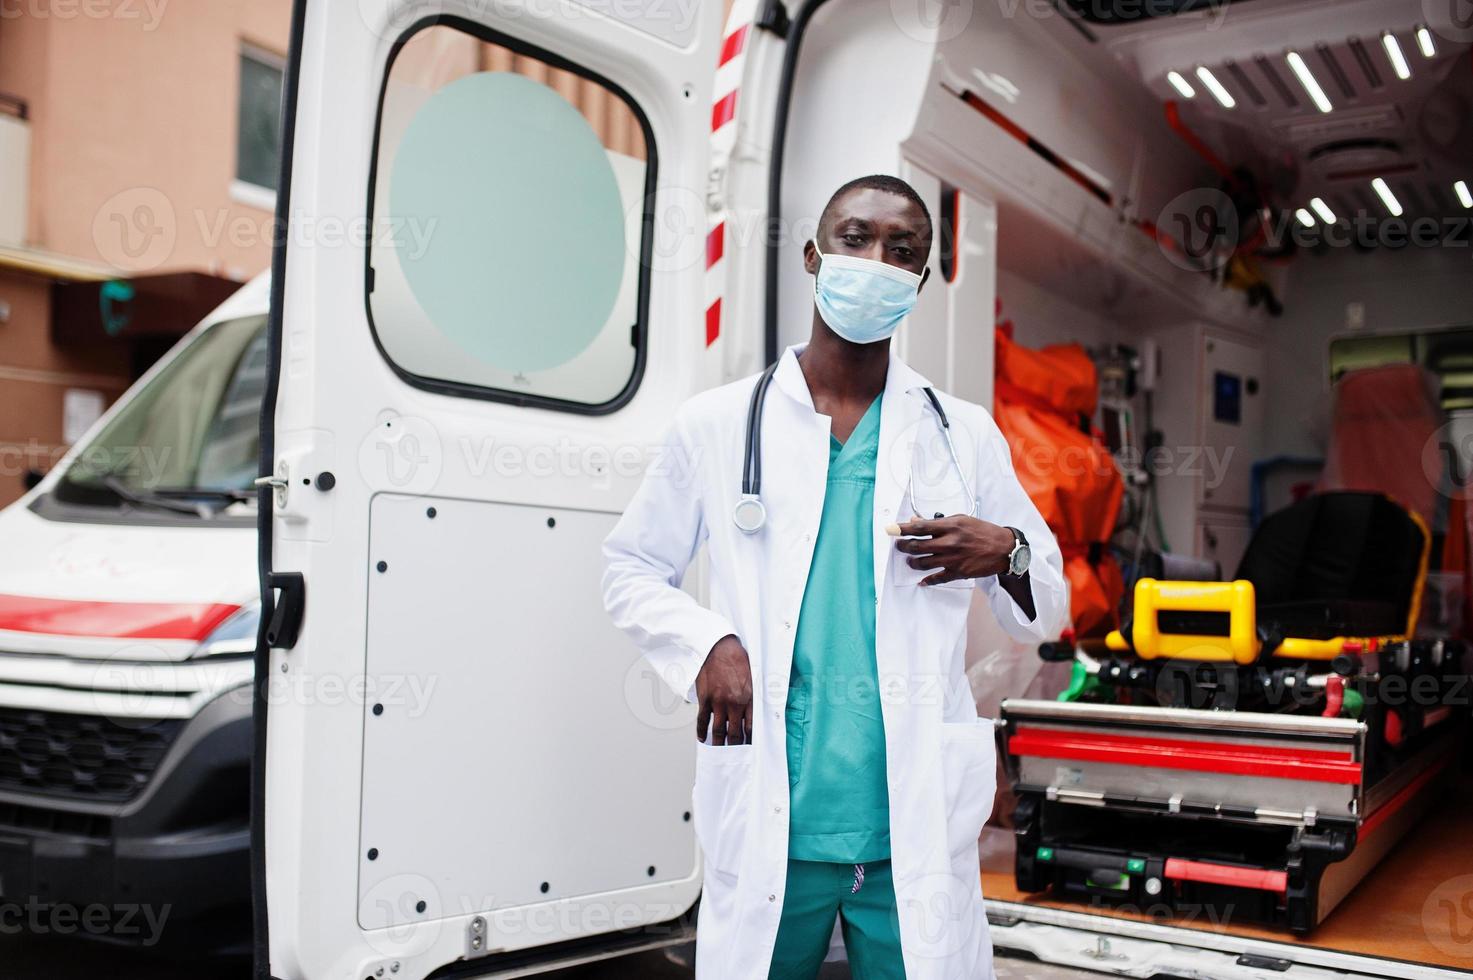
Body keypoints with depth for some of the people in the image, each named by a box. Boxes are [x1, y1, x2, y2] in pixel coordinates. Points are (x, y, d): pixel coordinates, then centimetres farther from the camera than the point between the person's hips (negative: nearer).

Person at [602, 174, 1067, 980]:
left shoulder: (965, 437, 8)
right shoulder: (718, 424, 5)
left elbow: (1047, 612, 14)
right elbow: (630, 568, 10)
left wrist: (1006, 556, -9)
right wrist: (707, 644, -9)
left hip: (918, 832, 1)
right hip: (768, 830, -1)